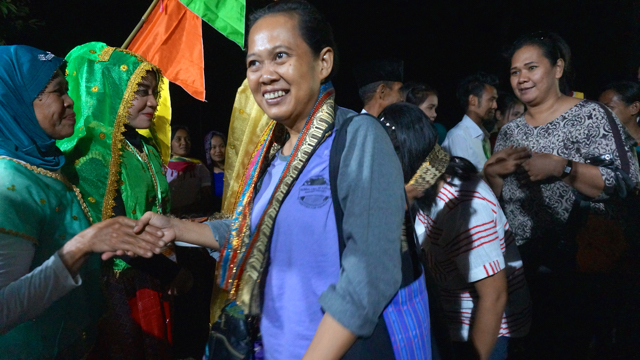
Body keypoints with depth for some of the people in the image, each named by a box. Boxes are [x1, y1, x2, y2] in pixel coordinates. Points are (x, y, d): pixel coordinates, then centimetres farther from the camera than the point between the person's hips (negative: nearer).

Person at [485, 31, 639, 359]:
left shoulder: (590, 116, -6)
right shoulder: (509, 131, 9)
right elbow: (495, 199, 11)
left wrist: (561, 167, -25)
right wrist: (492, 171, -9)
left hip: (581, 266, -5)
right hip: (521, 268, 5)